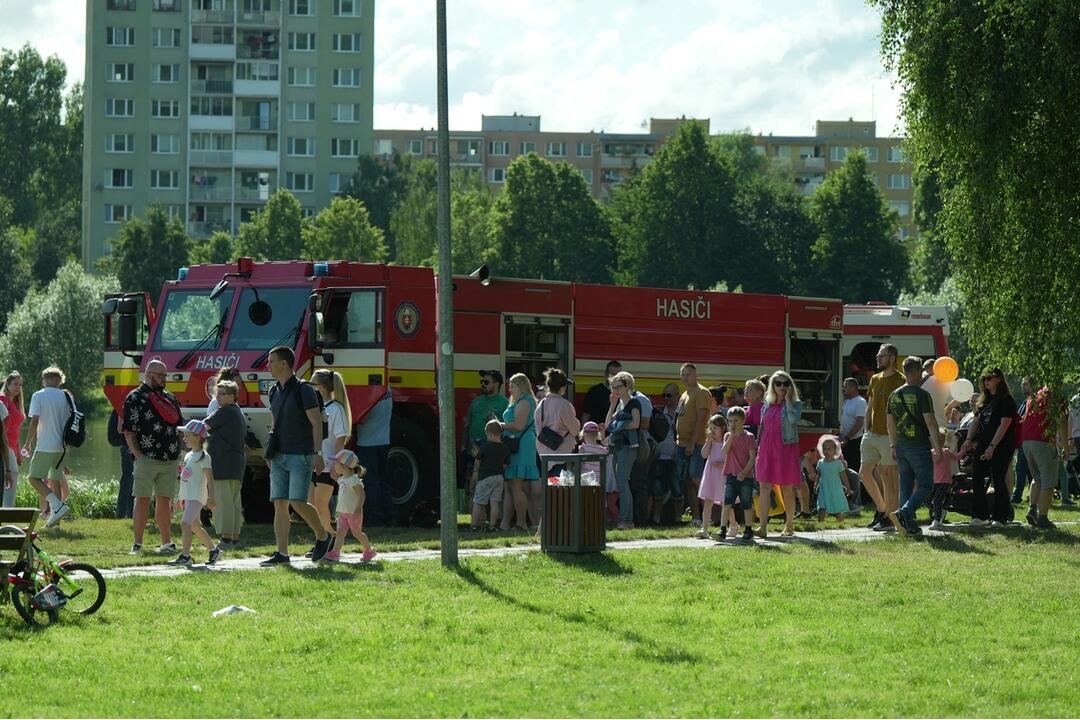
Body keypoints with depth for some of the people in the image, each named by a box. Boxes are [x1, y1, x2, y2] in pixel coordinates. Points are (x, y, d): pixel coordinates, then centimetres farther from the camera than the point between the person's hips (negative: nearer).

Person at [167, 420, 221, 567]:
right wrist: (183, 498, 24)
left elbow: (209, 478, -15)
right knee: (195, 526, 17)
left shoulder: (203, 457, -11)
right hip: (188, 496, 10)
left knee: (185, 523, -19)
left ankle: (185, 556, -22)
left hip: (197, 496, -10)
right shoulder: (188, 456, 16)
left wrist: (211, 498, -20)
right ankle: (213, 549, 31)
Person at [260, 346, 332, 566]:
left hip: (300, 456, -7)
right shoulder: (275, 392, 13)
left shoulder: (303, 390, -8)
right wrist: (270, 453, 19)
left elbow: (316, 422, -11)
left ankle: (323, 537, 10)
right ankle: (282, 554, 1)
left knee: (297, 503, -12)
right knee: (279, 504, 1)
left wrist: (317, 453, -17)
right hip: (279, 456, 7)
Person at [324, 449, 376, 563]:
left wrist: (358, 508, -34)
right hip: (343, 512, 8)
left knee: (357, 533, 7)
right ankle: (335, 553, -13)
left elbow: (361, 494, -26)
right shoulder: (342, 479, 9)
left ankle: (368, 551, 26)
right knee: (340, 532, -4)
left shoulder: (354, 480, -20)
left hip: (353, 513, -8)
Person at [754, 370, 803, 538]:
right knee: (764, 487, -6)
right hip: (767, 449, 4)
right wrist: (758, 450, 12)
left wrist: (788, 399, -12)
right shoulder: (767, 405, 13)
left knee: (787, 489, 4)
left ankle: (789, 526, 17)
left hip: (786, 448, -4)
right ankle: (763, 527, -12)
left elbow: (794, 419, -22)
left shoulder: (795, 404, 0)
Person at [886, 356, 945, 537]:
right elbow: (931, 423, -14)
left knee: (906, 486, 10)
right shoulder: (921, 395, -12)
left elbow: (890, 423, 14)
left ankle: (908, 525, 7)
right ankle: (902, 514, -20)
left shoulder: (894, 395, 8)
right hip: (919, 446, -7)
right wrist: (938, 449, -11)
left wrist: (893, 446, 23)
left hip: (901, 446, 7)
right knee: (925, 485, -3)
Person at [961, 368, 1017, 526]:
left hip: (1000, 447, -7)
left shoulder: (1006, 400, -7)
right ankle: (980, 516, 3)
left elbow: (1004, 425, -14)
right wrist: (969, 439, 4)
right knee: (977, 479, 0)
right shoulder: (984, 400, 17)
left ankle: (1000, 517, 1)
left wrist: (992, 446, -19)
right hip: (983, 446, 7)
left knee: (998, 480, -6)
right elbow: (976, 421, 20)